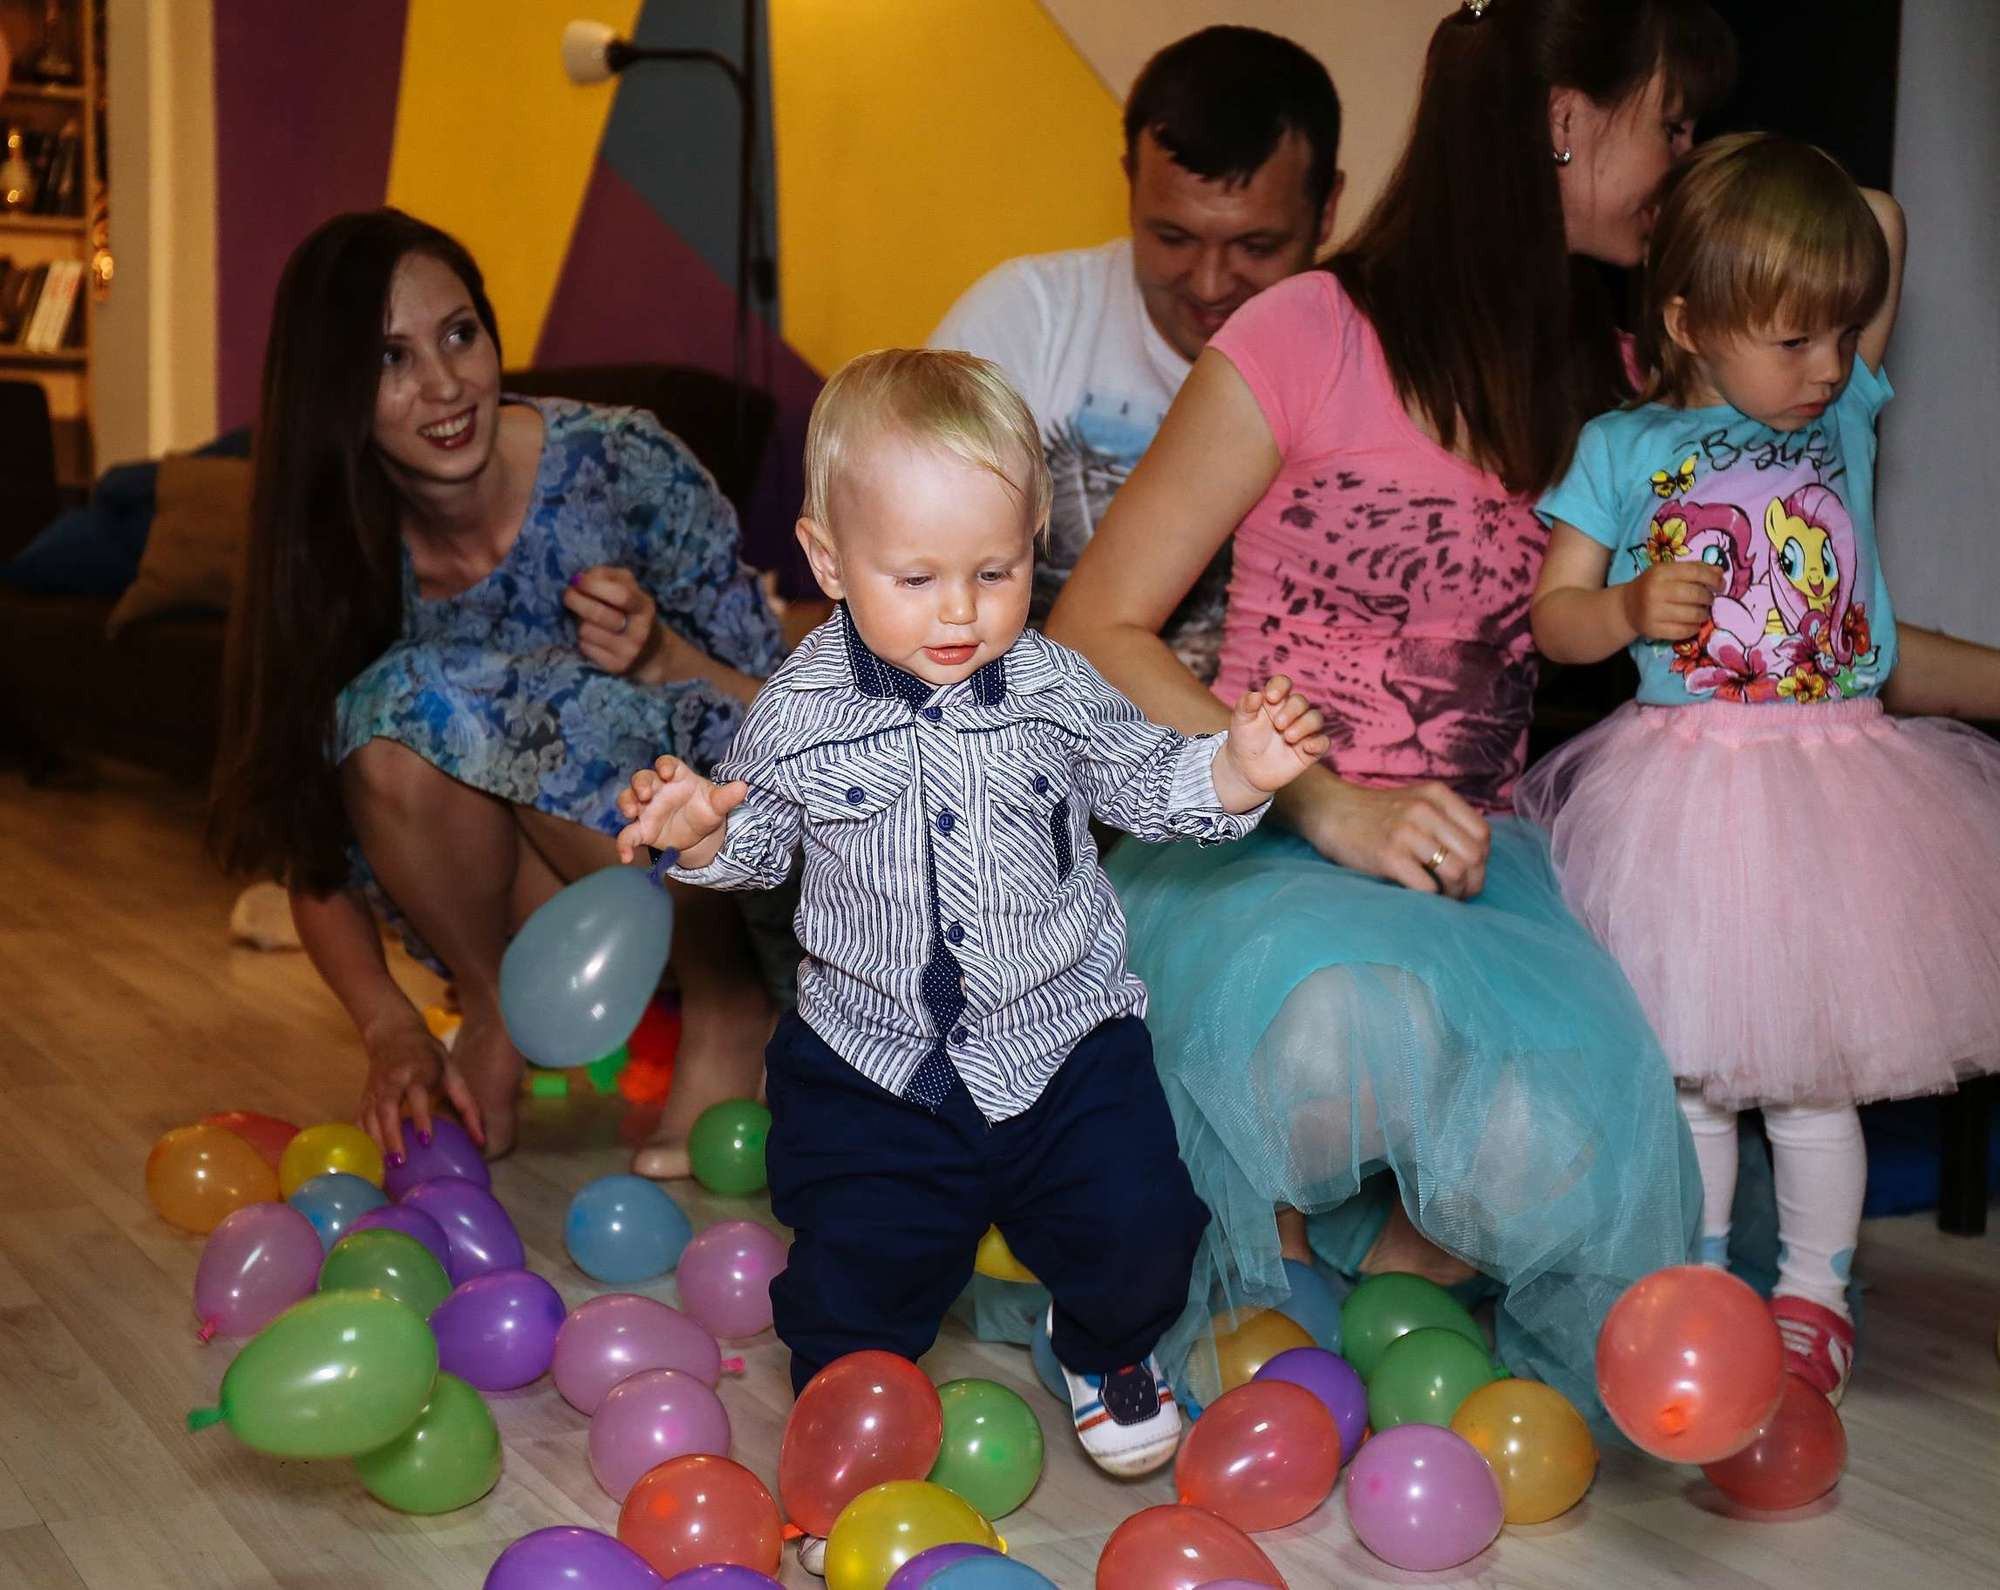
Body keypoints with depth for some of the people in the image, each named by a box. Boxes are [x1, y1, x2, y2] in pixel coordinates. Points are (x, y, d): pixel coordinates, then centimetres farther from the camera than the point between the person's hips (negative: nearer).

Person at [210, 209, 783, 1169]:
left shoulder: (624, 466, -18)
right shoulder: (336, 554, -9)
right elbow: (310, 849, -5)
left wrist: (659, 658, -32)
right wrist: (390, 1031, -21)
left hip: (717, 867, -2)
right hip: (534, 906, 3)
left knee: (448, 693, -30)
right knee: (392, 710, -28)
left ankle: (725, 1007, -10)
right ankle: (496, 1017, -4)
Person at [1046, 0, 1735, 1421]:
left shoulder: (1608, 381, 12)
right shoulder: (1309, 337, -6)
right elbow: (1096, 631, -9)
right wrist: (1328, 807, -20)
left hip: (1472, 858, 4)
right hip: (1254, 844, -4)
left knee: (1556, 1155, -29)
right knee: (1345, 1025, -39)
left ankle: (1281, 1246, 0)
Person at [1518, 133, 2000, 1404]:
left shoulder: (1846, 412, 7)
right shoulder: (1621, 449, 1)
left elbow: (1883, 222, 12)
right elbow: (1551, 616, 2)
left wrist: (1767, 197, 8)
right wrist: (1627, 609, -16)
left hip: (1837, 790, 1)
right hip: (1686, 796, -1)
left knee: (1815, 1074, 7)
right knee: (1692, 1068, 8)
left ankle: (1814, 1295, 21)